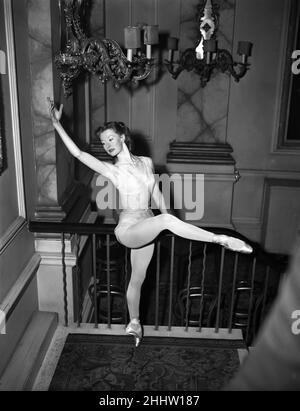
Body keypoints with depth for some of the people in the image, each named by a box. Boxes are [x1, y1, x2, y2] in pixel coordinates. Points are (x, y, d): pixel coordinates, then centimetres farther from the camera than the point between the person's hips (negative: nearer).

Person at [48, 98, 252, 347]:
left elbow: (157, 195, 13)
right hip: (128, 229, -5)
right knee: (166, 219, -32)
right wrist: (57, 125, -13)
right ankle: (221, 240, -28)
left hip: (147, 228, 5)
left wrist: (172, 228, 15)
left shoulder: (147, 163, 6)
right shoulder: (111, 169, -5)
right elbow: (77, 153, -11)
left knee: (138, 278, 16)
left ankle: (134, 323, 36)